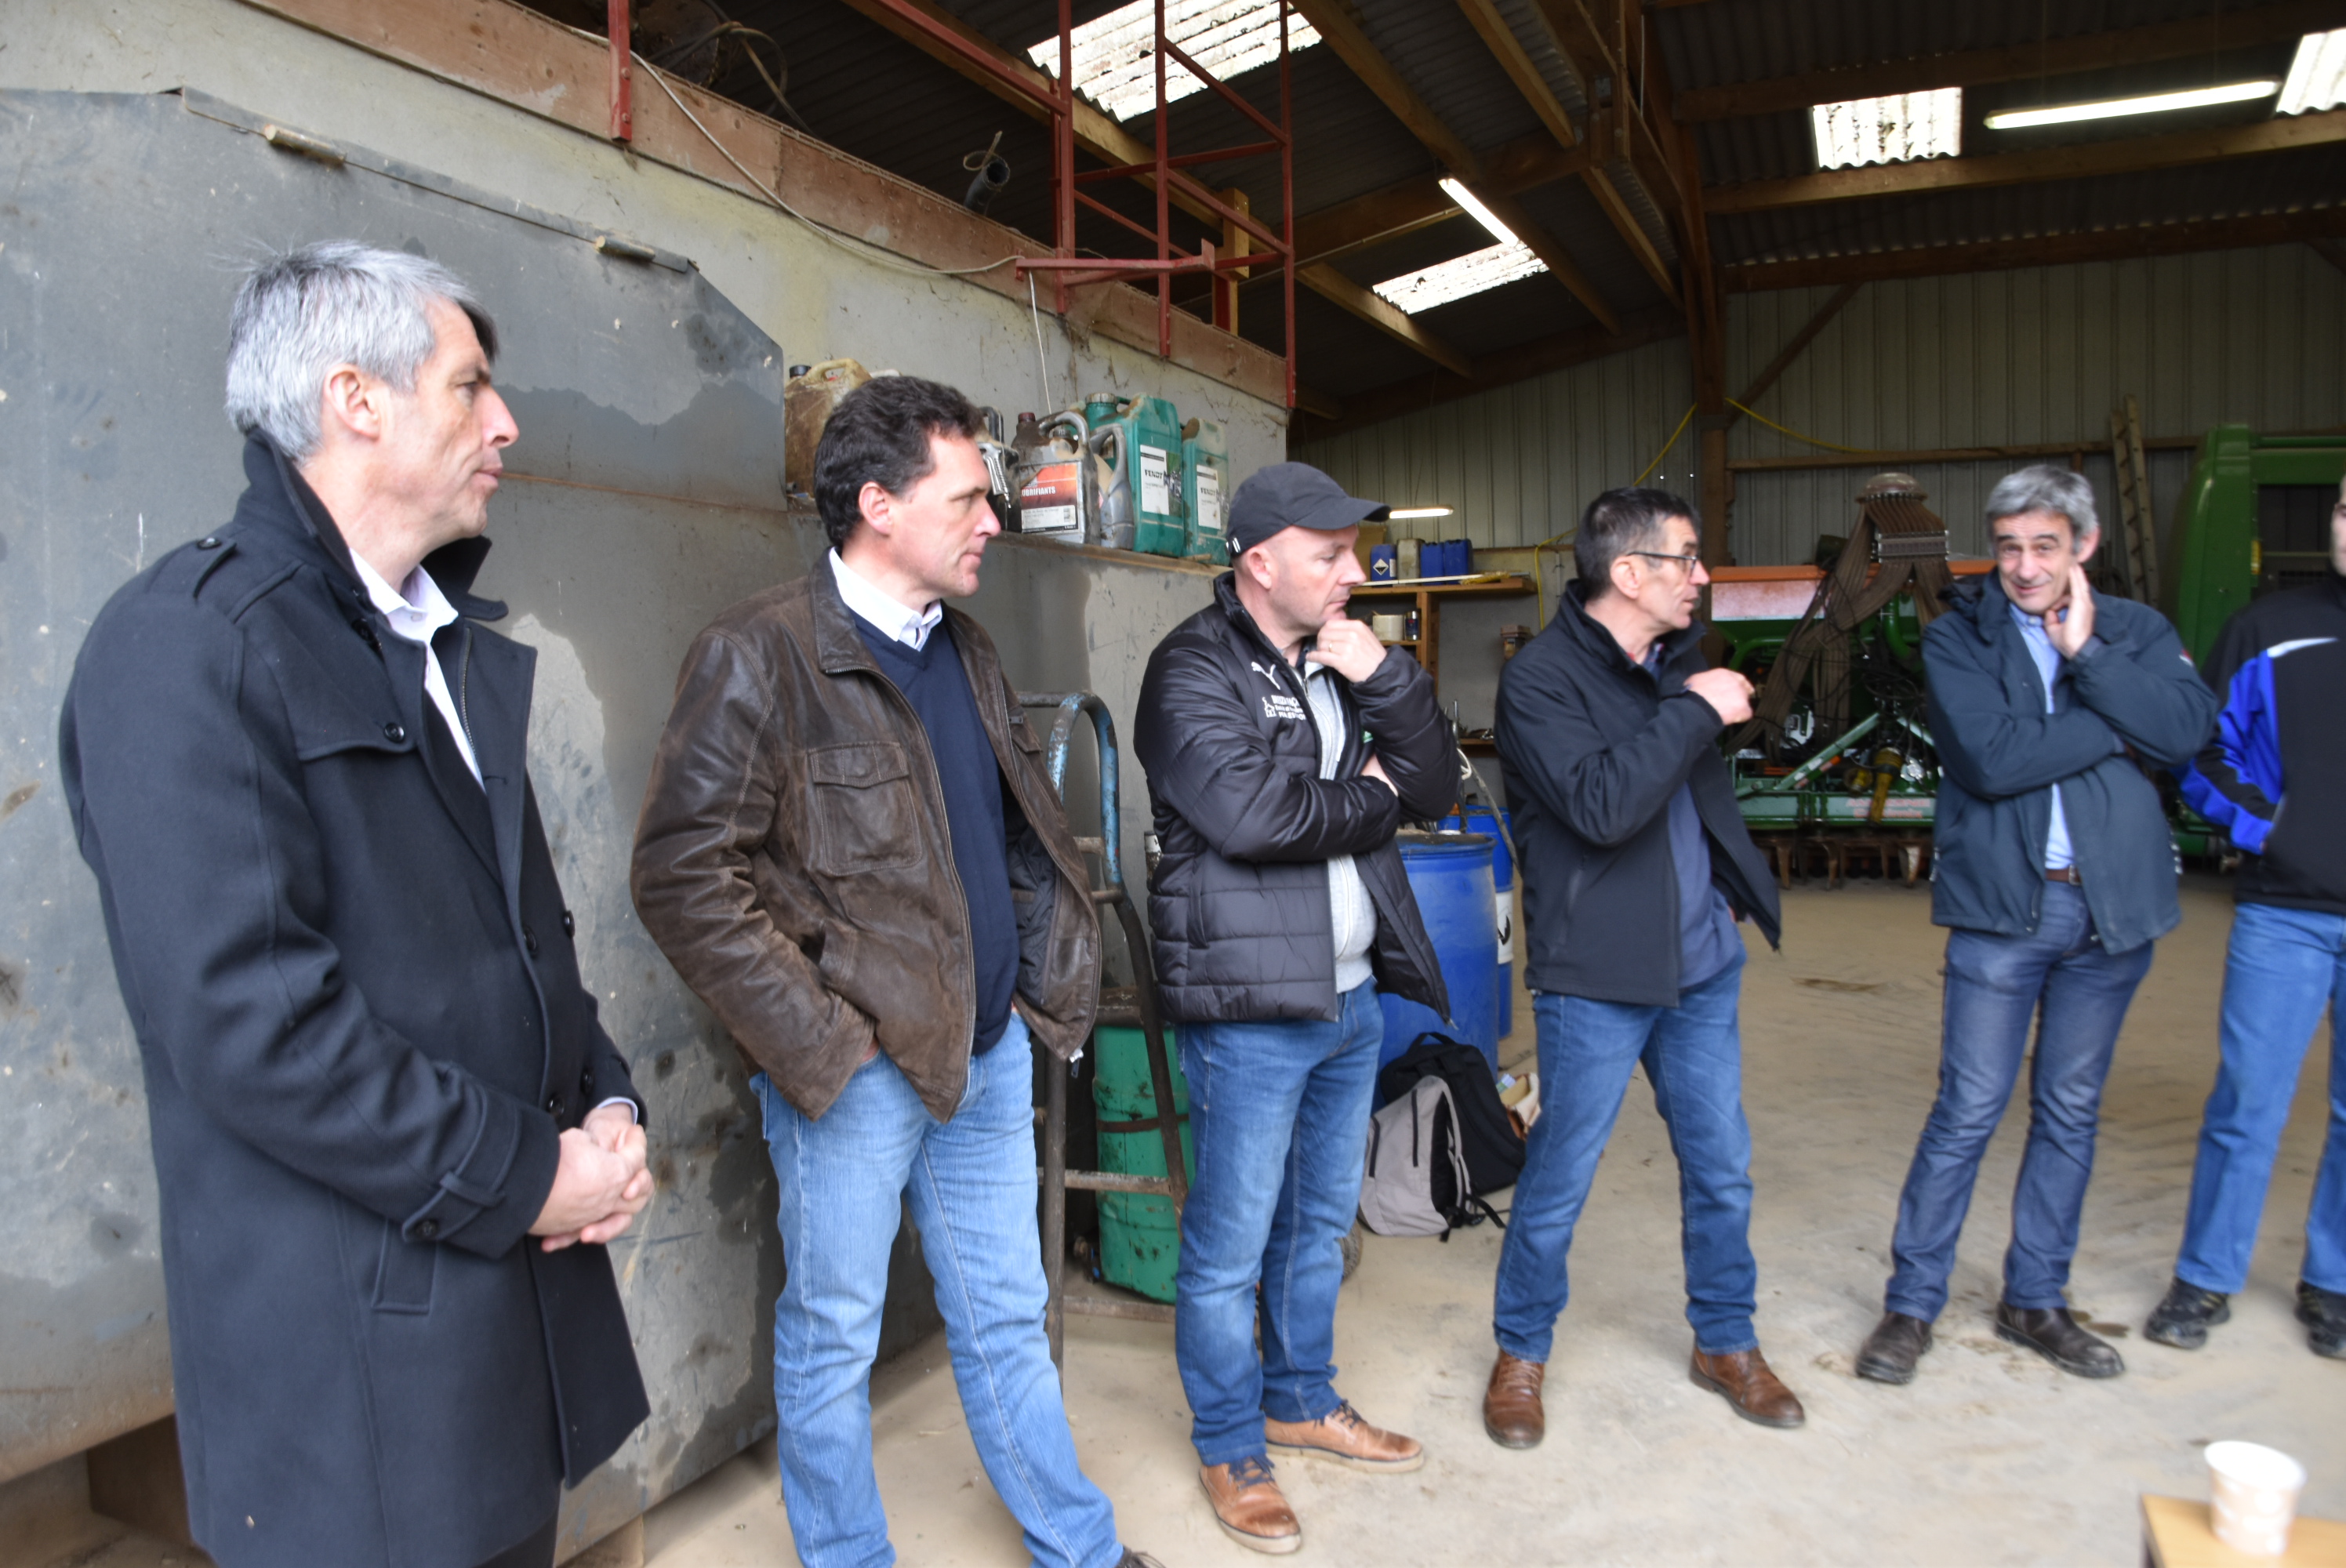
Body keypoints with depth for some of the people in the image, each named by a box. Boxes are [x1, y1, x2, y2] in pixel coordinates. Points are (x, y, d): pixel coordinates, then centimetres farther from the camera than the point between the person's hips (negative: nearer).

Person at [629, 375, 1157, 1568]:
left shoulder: (967, 651, 11)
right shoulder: (759, 653, -13)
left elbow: (1028, 830, 20)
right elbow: (684, 878, -17)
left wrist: (1053, 979, 10)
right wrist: (820, 1036, -17)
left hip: (991, 1050, 7)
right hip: (857, 1070, -6)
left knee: (1006, 1322, 20)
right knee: (832, 1343, 13)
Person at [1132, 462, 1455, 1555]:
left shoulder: (1346, 661, 11)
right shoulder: (1195, 669, -12)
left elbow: (1436, 789, 6)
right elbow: (1249, 811, -27)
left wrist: (1384, 683, -10)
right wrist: (1368, 797, -10)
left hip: (1350, 995, 8)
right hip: (1250, 1008, -7)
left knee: (1321, 1221, 21)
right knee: (1230, 1248, 5)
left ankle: (1301, 1402, 40)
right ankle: (1229, 1447, 25)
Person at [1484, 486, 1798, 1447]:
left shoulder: (1677, 661, 9)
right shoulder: (1539, 680, -15)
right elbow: (1601, 805, -29)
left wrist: (1731, 890, 14)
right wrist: (1694, 712, -22)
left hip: (1700, 966, 7)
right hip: (1597, 976, -7)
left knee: (1722, 1169, 15)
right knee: (1558, 1182, 6)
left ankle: (1725, 1342, 36)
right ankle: (1521, 1353, 27)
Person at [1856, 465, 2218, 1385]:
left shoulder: (2136, 631, 8)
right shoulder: (1958, 639, -2)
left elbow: (2189, 730, -10)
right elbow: (1992, 759, -18)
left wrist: (2086, 654, -15)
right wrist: (2118, 728, -10)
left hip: (2113, 906, 4)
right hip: (2001, 906, -3)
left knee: (2071, 1113, 13)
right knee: (1966, 1114, -2)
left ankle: (2036, 1300, 27)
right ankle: (1911, 1304, 11)